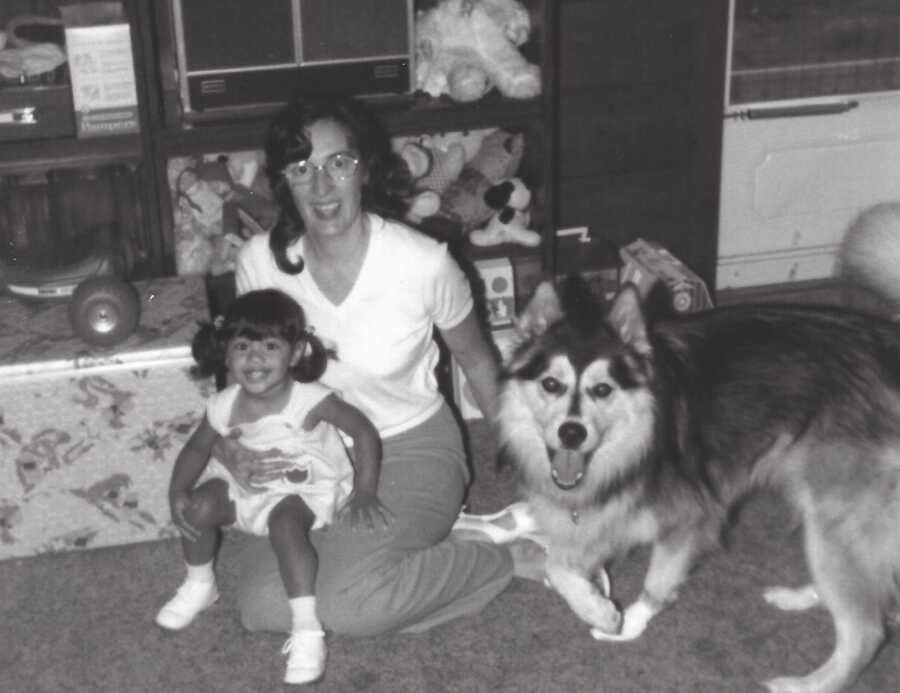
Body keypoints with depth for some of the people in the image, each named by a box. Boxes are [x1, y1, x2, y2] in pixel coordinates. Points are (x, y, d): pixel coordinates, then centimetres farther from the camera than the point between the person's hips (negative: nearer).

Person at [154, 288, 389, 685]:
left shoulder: (309, 402, -27)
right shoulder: (224, 407, -14)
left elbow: (364, 432, -20)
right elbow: (197, 448, 3)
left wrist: (365, 494, -22)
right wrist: (178, 490, -14)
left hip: (306, 488, -4)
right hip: (246, 486, 5)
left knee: (285, 525, -34)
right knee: (199, 506, -19)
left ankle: (307, 628, -27)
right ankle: (199, 585, 10)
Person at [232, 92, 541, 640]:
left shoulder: (424, 262, -20)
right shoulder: (260, 262, -11)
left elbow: (477, 362, -1)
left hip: (413, 449, -4)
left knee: (346, 604, -28)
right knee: (263, 608, -15)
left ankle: (509, 557, -4)